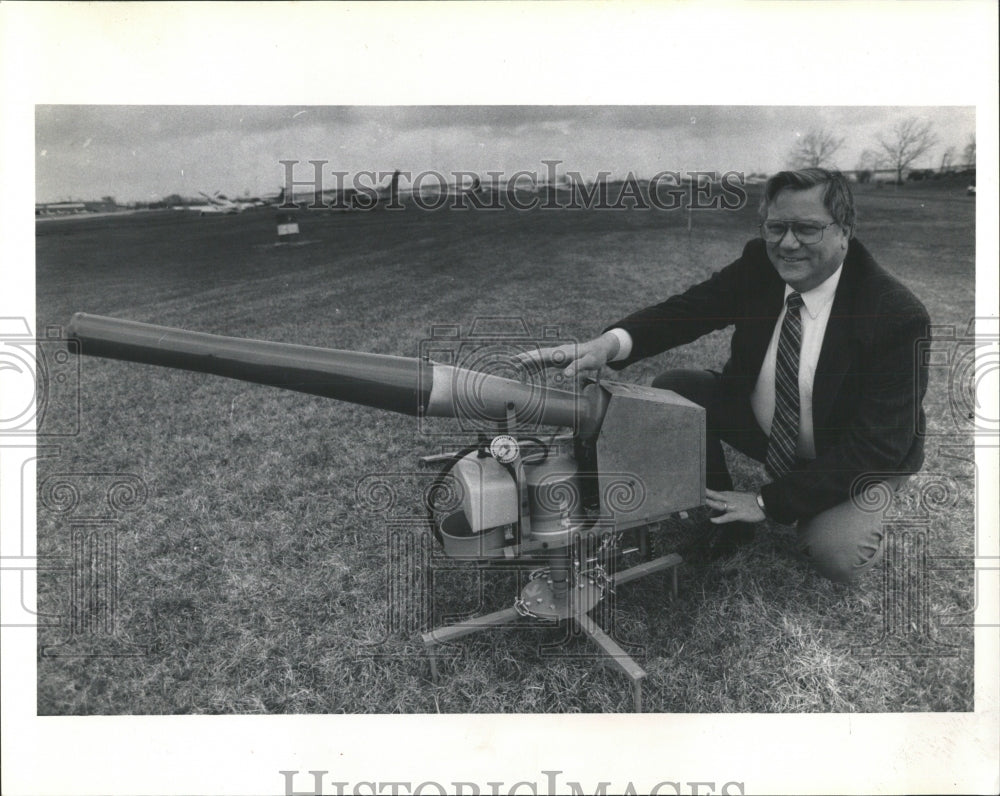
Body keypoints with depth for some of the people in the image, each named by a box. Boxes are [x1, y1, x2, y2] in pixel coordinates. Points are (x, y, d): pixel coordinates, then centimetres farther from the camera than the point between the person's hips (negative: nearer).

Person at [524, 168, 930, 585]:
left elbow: (876, 448, -27)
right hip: (762, 423, 5)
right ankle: (721, 530, 2)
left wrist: (768, 501, -28)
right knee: (672, 390, -15)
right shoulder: (758, 263, -14)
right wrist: (607, 343, -41)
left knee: (836, 556, -30)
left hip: (859, 460, -4)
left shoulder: (899, 316, -28)